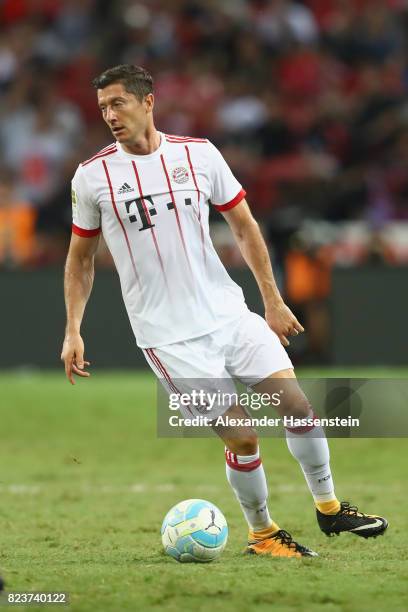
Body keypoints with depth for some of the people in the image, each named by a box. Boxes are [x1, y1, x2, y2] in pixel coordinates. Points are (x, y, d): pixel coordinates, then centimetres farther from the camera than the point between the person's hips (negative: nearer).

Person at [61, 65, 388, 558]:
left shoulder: (199, 154, 0)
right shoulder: (92, 177, -4)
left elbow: (243, 226, 10)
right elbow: (80, 258, 8)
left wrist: (273, 300, 10)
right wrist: (73, 331, 1)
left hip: (228, 312, 3)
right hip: (168, 337, -3)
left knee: (298, 404, -5)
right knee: (242, 438, -7)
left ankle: (328, 507, 15)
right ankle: (261, 533, 15)